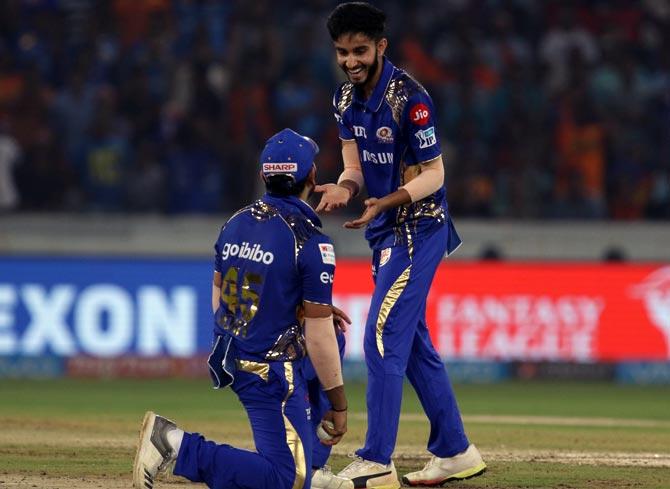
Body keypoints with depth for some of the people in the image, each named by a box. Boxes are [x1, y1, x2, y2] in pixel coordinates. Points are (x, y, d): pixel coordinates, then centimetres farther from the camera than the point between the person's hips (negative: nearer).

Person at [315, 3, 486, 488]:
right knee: (412, 343, 14)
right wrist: (343, 188, -17)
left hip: (418, 226, -9)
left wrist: (388, 202, -32)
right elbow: (356, 167, 6)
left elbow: (433, 175, -18)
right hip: (386, 230, 9)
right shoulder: (347, 98, 6)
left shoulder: (408, 98, -20)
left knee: (383, 339, -13)